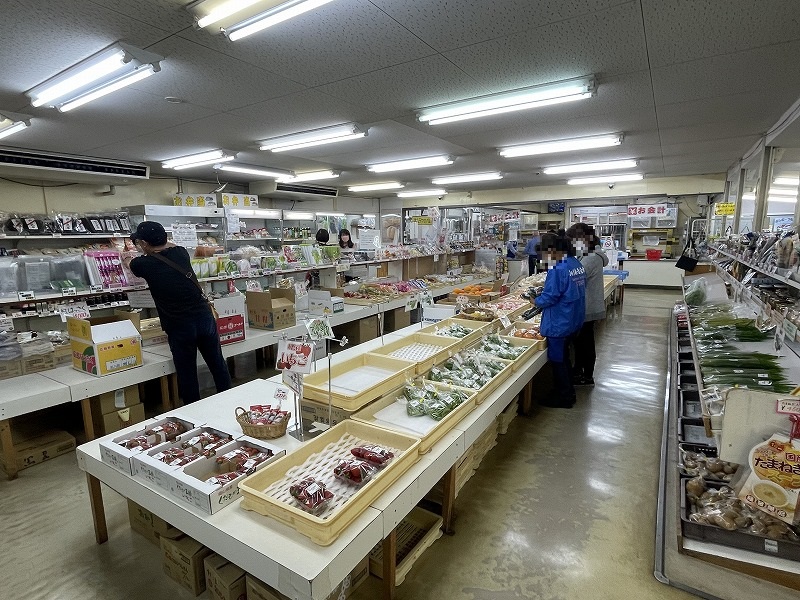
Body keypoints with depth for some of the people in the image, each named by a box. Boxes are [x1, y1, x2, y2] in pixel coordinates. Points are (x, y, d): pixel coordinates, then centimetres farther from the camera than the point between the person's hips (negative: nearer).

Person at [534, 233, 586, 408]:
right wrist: (544, 291, 8)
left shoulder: (558, 270, -24)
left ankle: (564, 398, 19)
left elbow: (549, 298, -24)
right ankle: (568, 392, 35)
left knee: (557, 359, 6)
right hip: (574, 320, 10)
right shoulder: (576, 263, 5)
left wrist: (536, 300, -4)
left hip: (559, 323, -10)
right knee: (563, 356, 22)